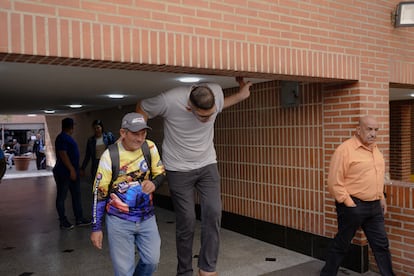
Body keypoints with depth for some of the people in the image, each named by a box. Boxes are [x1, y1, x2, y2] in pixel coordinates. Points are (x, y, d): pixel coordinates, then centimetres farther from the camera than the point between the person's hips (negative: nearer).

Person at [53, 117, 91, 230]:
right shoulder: (62, 138, -15)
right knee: (61, 197, 1)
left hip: (72, 172, 10)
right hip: (64, 173, -10)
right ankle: (63, 222, 8)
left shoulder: (67, 137, 15)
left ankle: (79, 219, 17)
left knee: (76, 196, 12)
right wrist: (71, 169, -23)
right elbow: (63, 155, -22)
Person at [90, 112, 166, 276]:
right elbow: (99, 193, -7)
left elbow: (161, 173, 8)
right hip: (119, 221, -3)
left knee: (152, 261, 8)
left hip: (147, 217, 3)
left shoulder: (150, 148, -5)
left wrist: (154, 183, -17)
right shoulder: (109, 156, -14)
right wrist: (96, 228, -5)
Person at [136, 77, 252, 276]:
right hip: (179, 170, -3)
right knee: (186, 222, 0)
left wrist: (240, 96, 1)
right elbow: (142, 108, -6)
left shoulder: (217, 92, -15)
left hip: (208, 165, 3)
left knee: (213, 213, -10)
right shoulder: (169, 100, -26)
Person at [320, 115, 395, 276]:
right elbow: (334, 182, -17)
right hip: (353, 206, -7)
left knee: (381, 244, 13)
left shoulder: (375, 149, 11)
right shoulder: (345, 150, -16)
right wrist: (349, 204, -16)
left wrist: (381, 198, 17)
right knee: (341, 245, 6)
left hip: (374, 206, 7)